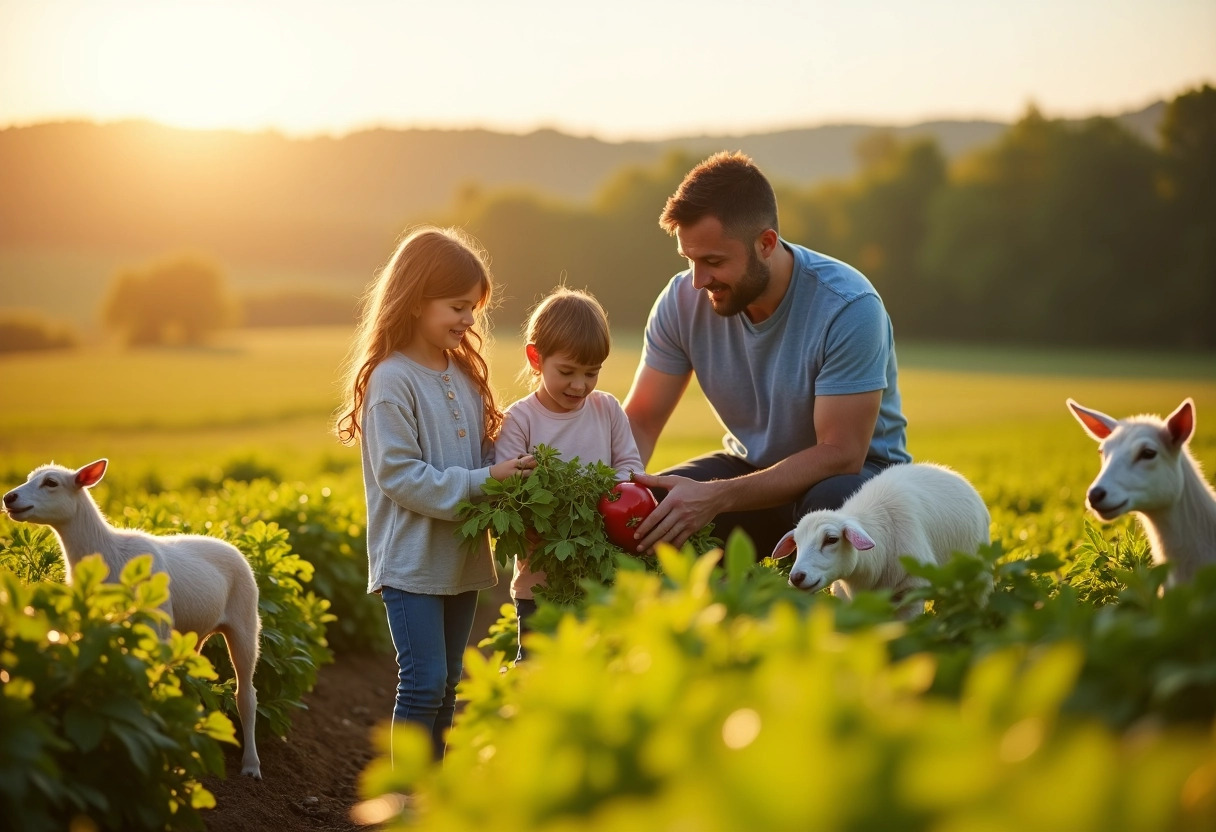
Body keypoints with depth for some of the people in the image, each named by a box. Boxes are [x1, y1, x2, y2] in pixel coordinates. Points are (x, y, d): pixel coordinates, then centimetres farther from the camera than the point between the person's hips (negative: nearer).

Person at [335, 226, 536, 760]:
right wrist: (481, 482, -22)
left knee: (447, 685, 14)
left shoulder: (465, 374, 9)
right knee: (423, 684, -7)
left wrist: (511, 473, -8)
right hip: (412, 561, -8)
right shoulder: (392, 380, -14)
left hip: (462, 557, 8)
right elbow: (399, 475, -19)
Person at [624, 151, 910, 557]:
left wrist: (718, 497, -38)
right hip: (752, 465, 4)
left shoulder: (849, 307, -25)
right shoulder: (684, 299, -11)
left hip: (854, 470, -4)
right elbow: (640, 422, -5)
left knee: (831, 501, -39)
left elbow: (839, 454, -28)